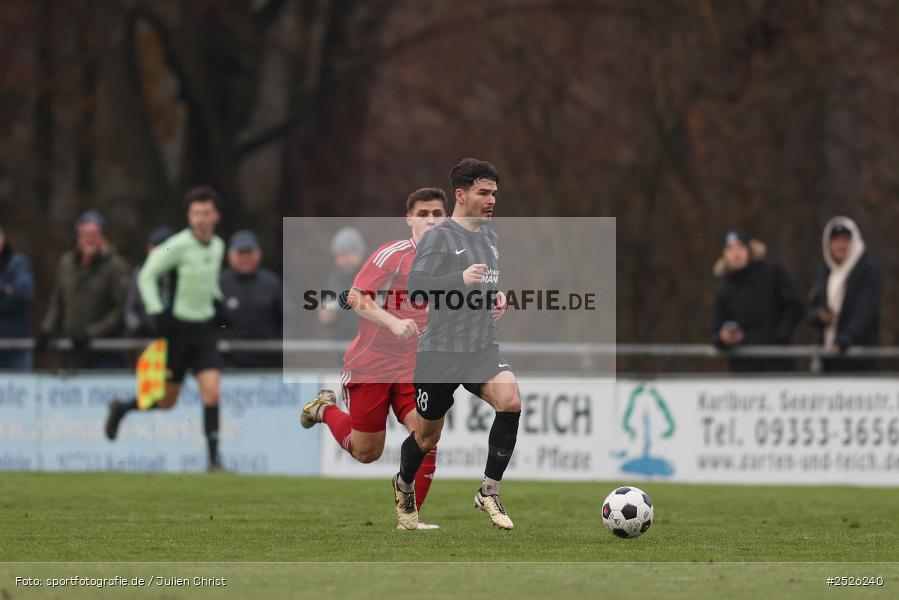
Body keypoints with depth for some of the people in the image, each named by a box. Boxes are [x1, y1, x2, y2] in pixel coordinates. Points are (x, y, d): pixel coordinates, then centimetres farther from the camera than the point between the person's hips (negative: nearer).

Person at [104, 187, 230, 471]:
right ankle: (121, 408, 35)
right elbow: (146, 276, -10)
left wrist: (217, 304, 12)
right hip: (178, 327, -5)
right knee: (166, 401, 5)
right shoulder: (179, 245, -14)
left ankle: (214, 458, -8)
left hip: (205, 327, 5)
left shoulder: (218, 246, 6)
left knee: (211, 392, -11)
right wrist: (157, 312, -17)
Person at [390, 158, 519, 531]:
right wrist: (461, 280, -31)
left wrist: (498, 297, 9)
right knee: (428, 437, 8)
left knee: (510, 401, -24)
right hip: (440, 352, -5)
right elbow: (415, 289, -21)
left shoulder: (490, 237, 13)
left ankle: (489, 492, -13)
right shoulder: (439, 238, -11)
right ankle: (404, 486, 41)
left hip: (482, 348, 5)